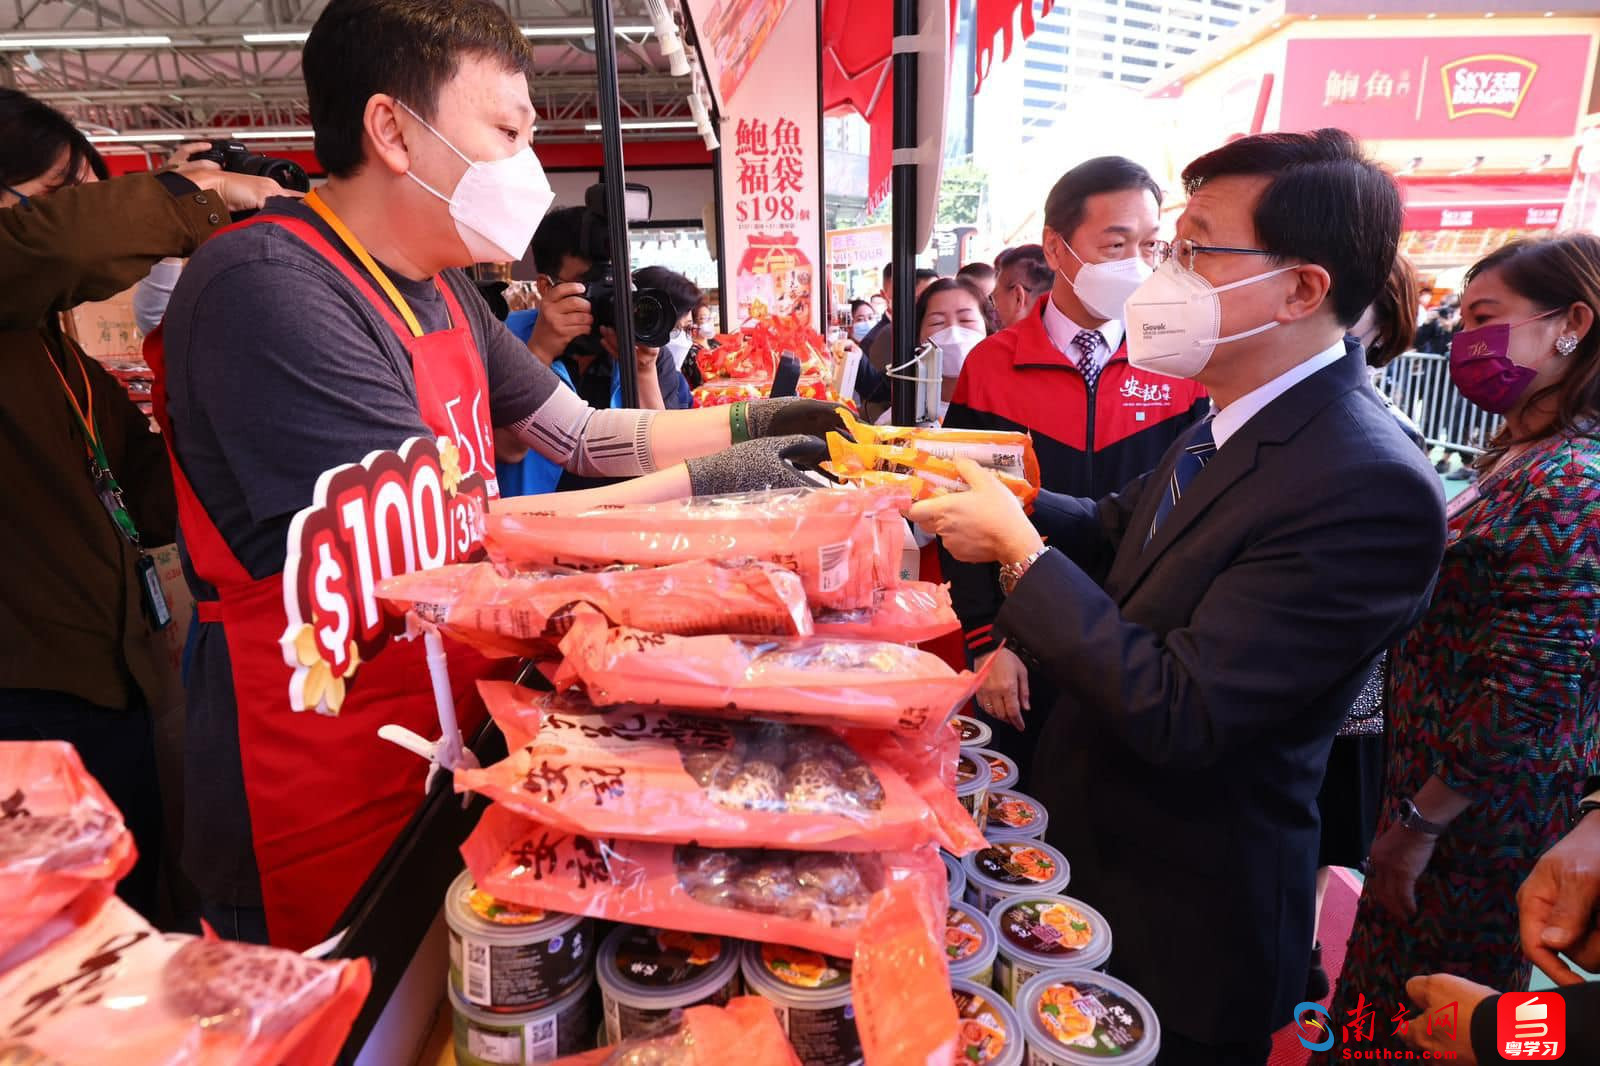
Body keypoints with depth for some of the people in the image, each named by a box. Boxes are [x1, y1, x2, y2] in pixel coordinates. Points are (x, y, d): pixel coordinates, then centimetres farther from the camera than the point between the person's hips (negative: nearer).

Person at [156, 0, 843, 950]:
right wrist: (699, 483, -21)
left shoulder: (441, 289, 7)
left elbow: (586, 436, 11)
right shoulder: (267, 287, -22)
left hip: (448, 742, 8)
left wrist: (749, 422, -1)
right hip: (325, 805, -8)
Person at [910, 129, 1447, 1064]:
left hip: (1181, 917, -8)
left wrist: (1020, 549, -24)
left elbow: (1174, 714, -32)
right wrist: (1002, 500, -8)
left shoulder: (1371, 490, -30)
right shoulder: (1239, 419, -3)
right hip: (1095, 837, 8)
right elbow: (1124, 527, 9)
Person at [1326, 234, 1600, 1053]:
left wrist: (1419, 822, -16)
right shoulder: (1523, 457, 7)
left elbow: (1530, 697, -25)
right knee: (1390, 1002, 25)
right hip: (1435, 778, 8)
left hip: (1472, 819, -8)